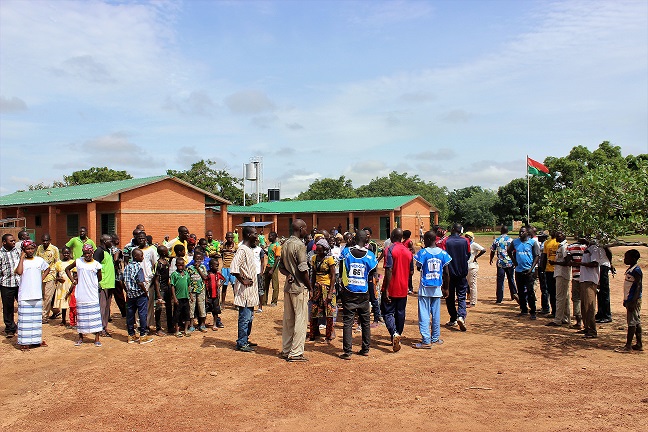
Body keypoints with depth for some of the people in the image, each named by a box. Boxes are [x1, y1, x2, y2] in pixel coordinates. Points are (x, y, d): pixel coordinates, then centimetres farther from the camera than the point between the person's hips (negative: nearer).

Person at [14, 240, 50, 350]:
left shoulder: (40, 260, 7)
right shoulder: (22, 261, -4)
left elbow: (47, 268, 25)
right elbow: (19, 272, -23)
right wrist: (22, 258, -16)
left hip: (37, 294, 4)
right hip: (25, 295, -4)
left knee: (37, 318, 12)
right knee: (25, 319, -2)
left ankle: (37, 339, 23)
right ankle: (24, 342, 4)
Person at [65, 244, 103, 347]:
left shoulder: (96, 264, -1)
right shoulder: (78, 261, 2)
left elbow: (99, 278, 11)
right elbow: (67, 269, 15)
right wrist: (73, 280, 6)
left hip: (93, 295, -1)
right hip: (81, 295, 1)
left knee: (95, 315, -2)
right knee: (81, 315, 9)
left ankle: (97, 338, 3)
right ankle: (80, 337, 21)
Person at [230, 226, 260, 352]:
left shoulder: (250, 250, 14)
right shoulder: (242, 250, -17)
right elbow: (234, 268, -28)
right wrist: (243, 281, -22)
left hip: (251, 290, 10)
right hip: (245, 290, -10)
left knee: (249, 317, 17)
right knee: (245, 317, -3)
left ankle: (245, 340, 28)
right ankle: (241, 343, 6)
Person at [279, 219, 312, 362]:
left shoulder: (285, 244, 11)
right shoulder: (299, 245, -15)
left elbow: (281, 267, 14)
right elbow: (303, 270, -17)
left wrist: (289, 274, -2)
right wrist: (310, 286, -7)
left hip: (288, 286, 8)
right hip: (300, 287, -8)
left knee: (288, 319, 14)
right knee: (301, 320, -1)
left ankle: (285, 350, 21)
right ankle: (295, 353, 3)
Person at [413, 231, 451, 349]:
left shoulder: (423, 252, -12)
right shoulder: (443, 253, -1)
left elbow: (419, 268, 1)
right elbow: (446, 273, 2)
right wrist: (446, 288, 12)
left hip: (425, 288, -4)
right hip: (437, 288, 4)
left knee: (424, 314, -1)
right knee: (436, 313, 14)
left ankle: (426, 341, -4)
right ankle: (435, 338, 23)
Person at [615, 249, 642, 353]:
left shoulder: (636, 270, -16)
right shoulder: (630, 269, 14)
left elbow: (639, 286, -20)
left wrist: (633, 302, -24)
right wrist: (626, 300, 22)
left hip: (633, 300, -10)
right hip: (629, 300, 10)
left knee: (632, 323, -6)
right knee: (636, 322, 13)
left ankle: (628, 346, -4)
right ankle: (639, 344, 20)